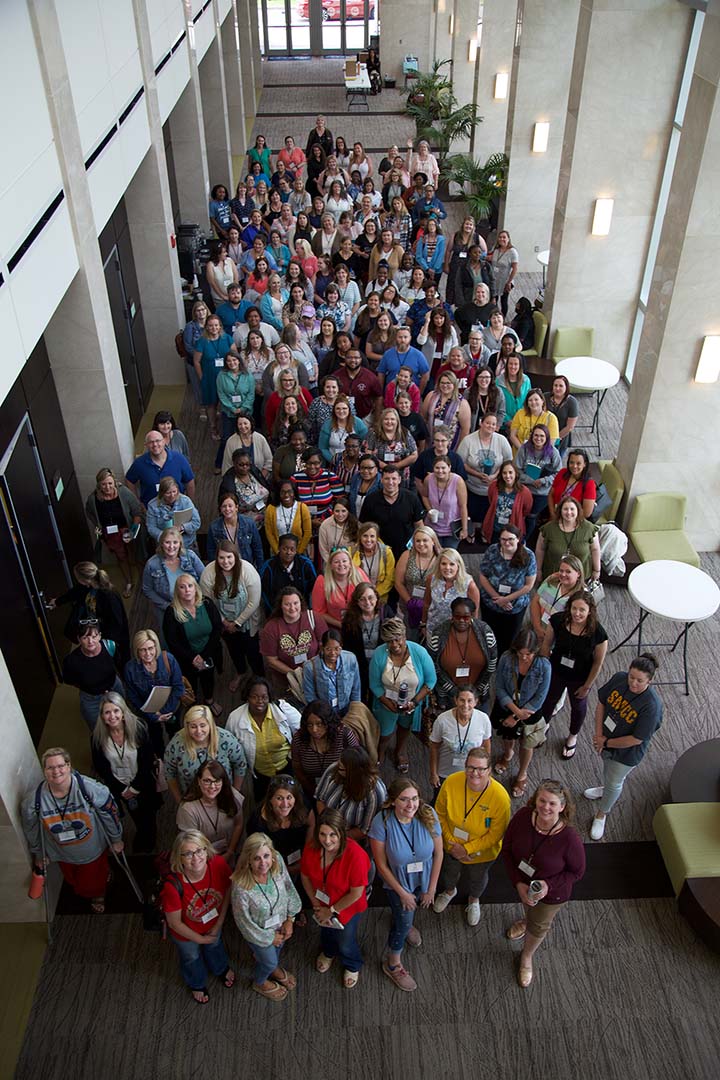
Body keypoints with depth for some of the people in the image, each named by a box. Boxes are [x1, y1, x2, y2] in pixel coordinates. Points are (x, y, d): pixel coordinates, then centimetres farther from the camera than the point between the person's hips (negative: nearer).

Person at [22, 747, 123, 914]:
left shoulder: (90, 788, -35)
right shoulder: (34, 800, -27)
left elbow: (110, 813, -17)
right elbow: (31, 830, -7)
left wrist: (116, 839, -5)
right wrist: (38, 854, 7)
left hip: (93, 849, -2)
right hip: (64, 854, 2)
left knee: (94, 885, 23)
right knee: (75, 884, 29)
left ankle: (98, 896, 62)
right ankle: (86, 895, 68)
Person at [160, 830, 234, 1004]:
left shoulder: (219, 864, -35)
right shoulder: (173, 885, -42)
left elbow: (227, 891, -13)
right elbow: (175, 923, -25)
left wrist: (219, 924, -9)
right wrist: (200, 939, -12)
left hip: (213, 924, 2)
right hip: (186, 933, -2)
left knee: (215, 945, 34)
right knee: (191, 957, 30)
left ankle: (221, 968, 69)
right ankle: (197, 983, 65)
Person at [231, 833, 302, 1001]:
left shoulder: (277, 862, -30)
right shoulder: (241, 887, -41)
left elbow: (288, 888, -10)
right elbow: (243, 920, -24)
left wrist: (290, 918, -6)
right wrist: (268, 938, -10)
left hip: (280, 922, 4)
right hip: (258, 931, -4)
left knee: (277, 950, 32)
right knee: (268, 961, 23)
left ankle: (274, 969, 66)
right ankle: (259, 983, 58)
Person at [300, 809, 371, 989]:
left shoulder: (355, 854, -39)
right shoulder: (311, 848, -27)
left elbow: (356, 893, -28)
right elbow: (306, 877, -9)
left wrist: (332, 911, -18)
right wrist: (316, 905, -9)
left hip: (348, 907, -4)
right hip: (323, 902, 4)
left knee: (345, 943, 18)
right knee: (326, 930, 32)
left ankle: (353, 966, 53)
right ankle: (328, 952, 66)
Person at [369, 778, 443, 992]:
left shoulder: (428, 815, -27)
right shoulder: (382, 822, -33)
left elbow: (438, 853, -14)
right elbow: (381, 865, -21)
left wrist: (431, 888, -8)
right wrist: (402, 892, -14)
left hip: (424, 879, 3)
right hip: (397, 881, -3)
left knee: (412, 908, 27)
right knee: (403, 922, 5)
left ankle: (404, 921, 63)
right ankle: (393, 964, 33)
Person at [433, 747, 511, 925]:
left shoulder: (500, 796, -35)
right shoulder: (451, 782, -29)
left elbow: (496, 834, -23)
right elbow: (440, 813, -12)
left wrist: (468, 849, -22)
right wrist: (451, 843, -16)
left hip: (482, 852, -1)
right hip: (452, 846, 2)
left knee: (478, 878, 30)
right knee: (450, 872, 32)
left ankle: (474, 899, 64)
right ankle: (449, 891, 66)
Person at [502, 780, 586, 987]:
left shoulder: (569, 839, -39)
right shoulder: (522, 816, -31)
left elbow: (577, 871, -19)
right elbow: (507, 848, -16)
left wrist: (549, 885, -31)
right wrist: (518, 883, -24)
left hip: (552, 893, -2)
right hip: (523, 883, 2)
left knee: (539, 926, 26)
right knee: (526, 905, 36)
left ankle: (527, 956, 59)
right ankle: (526, 920, 73)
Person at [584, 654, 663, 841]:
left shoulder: (651, 705, -37)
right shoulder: (619, 678, -23)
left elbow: (636, 739, -28)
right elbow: (601, 703, -9)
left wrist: (606, 743, -18)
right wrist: (599, 734, -15)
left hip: (627, 752, -4)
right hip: (605, 739, 4)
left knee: (614, 783, 19)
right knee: (607, 767, 33)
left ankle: (601, 815, 46)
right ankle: (607, 789, 65)